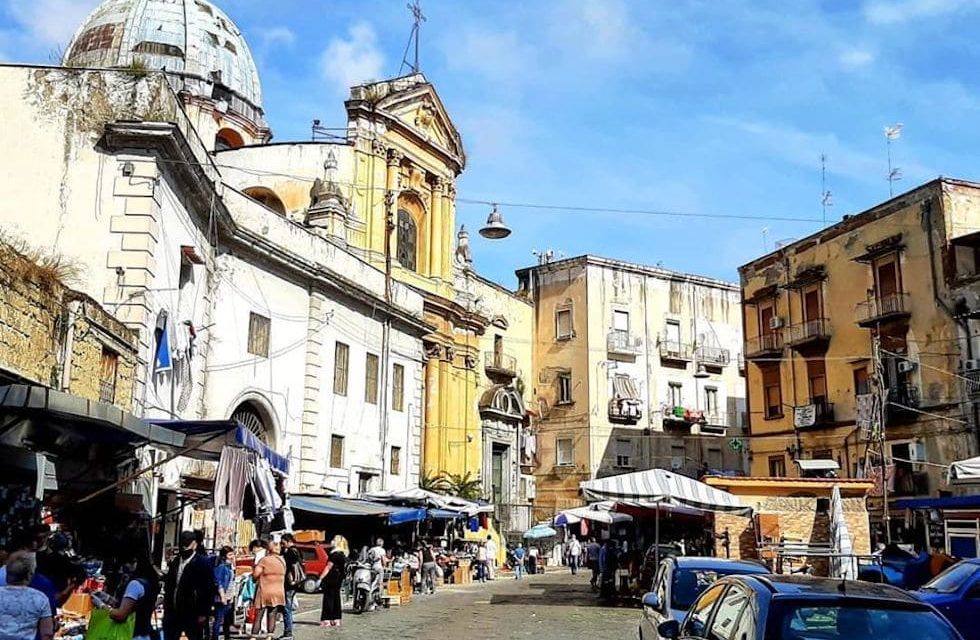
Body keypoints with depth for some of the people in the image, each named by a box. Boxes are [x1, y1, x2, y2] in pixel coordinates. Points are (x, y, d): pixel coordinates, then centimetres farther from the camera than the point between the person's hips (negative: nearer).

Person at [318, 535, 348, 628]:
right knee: (335, 597, 12)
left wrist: (320, 578, -16)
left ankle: (327, 620, -2)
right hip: (339, 578, 9)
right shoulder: (343, 554, 9)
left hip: (331, 578, -9)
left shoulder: (335, 554, -17)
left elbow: (328, 567, -18)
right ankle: (336, 619, 15)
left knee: (328, 598, -3)